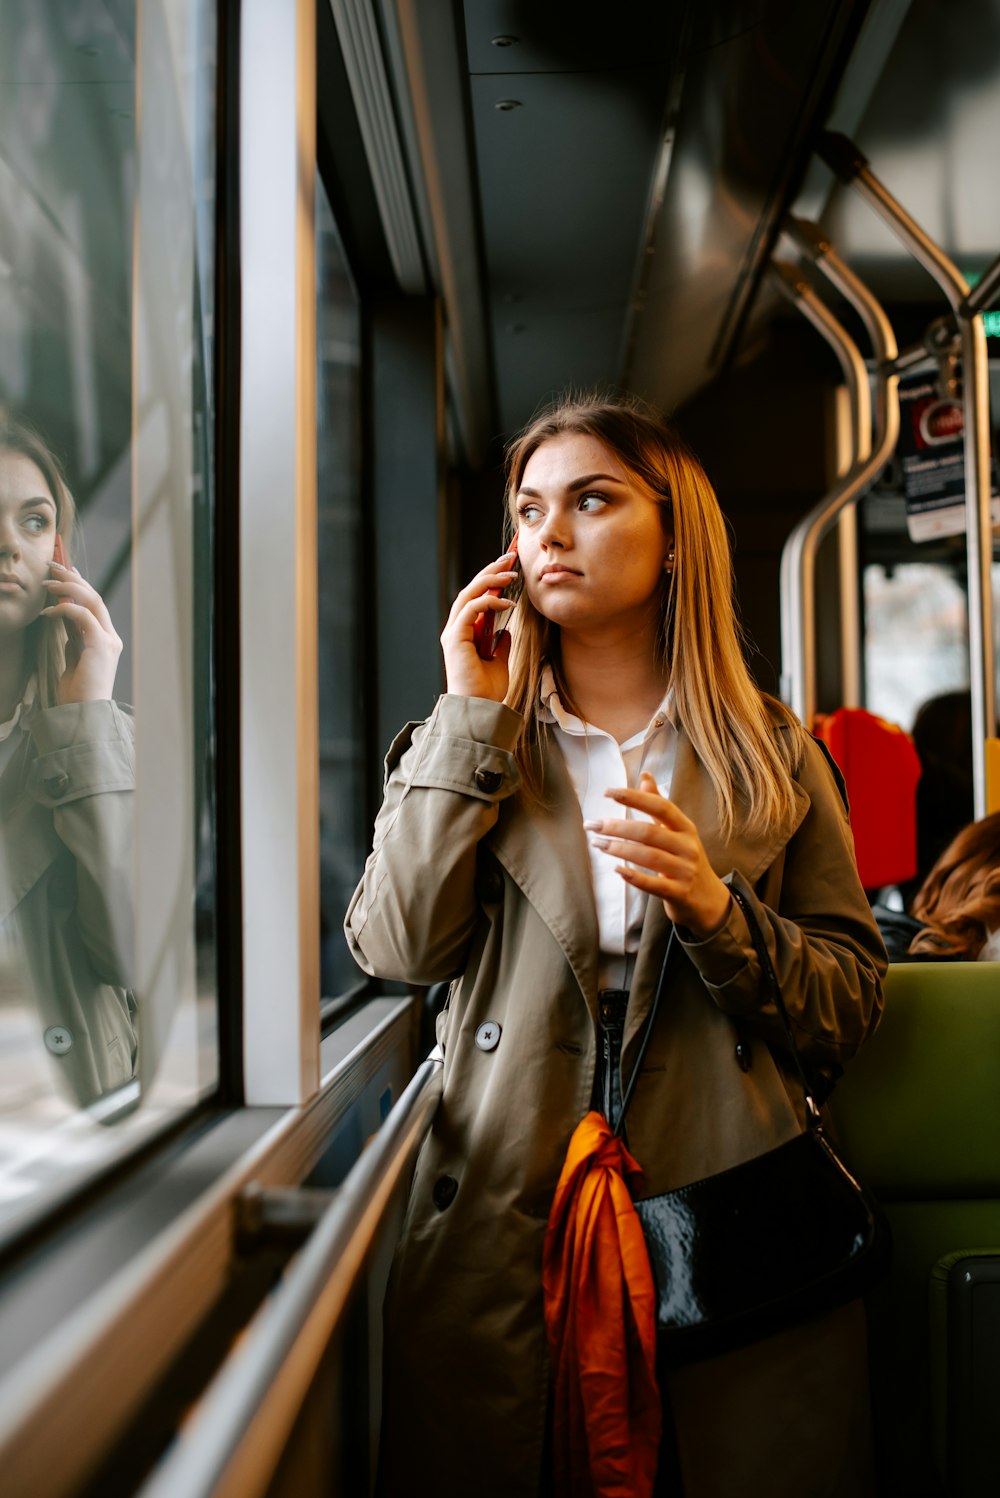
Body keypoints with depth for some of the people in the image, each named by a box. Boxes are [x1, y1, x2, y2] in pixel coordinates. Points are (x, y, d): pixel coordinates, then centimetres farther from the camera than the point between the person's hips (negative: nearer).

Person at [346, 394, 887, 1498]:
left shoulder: (774, 755, 7)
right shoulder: (470, 743, 9)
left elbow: (852, 1004, 4)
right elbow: (401, 947, -7)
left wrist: (716, 909, -13)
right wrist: (472, 715, -6)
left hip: (726, 1218, 0)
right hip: (500, 1229, 0)